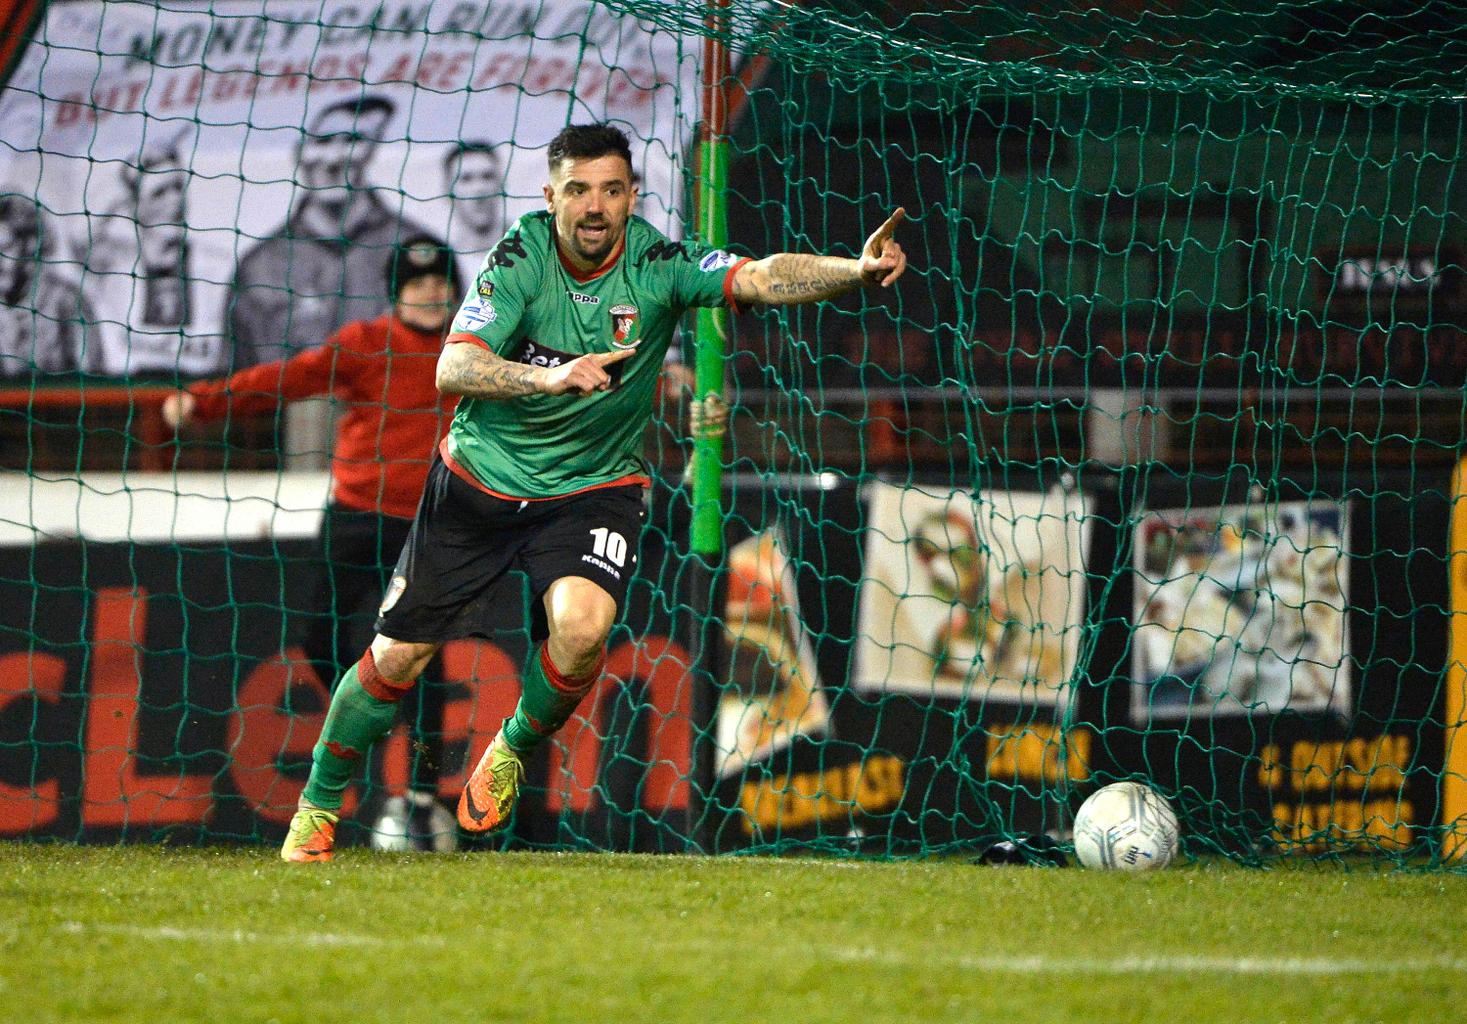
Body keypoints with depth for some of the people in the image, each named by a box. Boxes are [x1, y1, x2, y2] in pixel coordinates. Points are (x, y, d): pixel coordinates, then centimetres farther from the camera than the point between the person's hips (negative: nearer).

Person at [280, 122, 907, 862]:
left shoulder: (657, 265, -16)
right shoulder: (519, 259, -16)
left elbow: (762, 278, -31)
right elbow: (453, 370, -25)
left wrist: (855, 270, -49)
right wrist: (550, 378, -42)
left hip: (593, 489, 0)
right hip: (480, 478, 0)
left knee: (581, 626, -28)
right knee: (398, 656, 3)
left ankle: (513, 751, 3)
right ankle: (317, 807, 26)